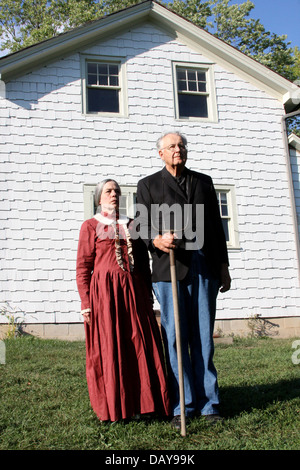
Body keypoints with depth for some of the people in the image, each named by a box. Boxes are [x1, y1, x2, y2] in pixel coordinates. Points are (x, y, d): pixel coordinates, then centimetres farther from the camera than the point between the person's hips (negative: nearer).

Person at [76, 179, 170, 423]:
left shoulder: (132, 226, 18)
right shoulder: (91, 226, 7)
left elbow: (144, 262, 18)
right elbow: (83, 266, 1)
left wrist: (148, 297, 13)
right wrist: (86, 302, -7)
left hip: (134, 292, 4)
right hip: (105, 291, -4)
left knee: (140, 345, 1)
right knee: (109, 347, -1)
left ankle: (143, 402, 11)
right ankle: (114, 408, 8)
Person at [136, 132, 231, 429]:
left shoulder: (204, 181, 19)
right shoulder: (149, 185, 11)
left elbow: (216, 226, 17)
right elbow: (143, 228, 4)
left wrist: (223, 266, 12)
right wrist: (157, 240, -19)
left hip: (204, 267, 2)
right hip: (169, 269, -2)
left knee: (203, 337, 3)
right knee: (175, 338, -3)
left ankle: (207, 402, 11)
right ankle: (183, 405, 5)